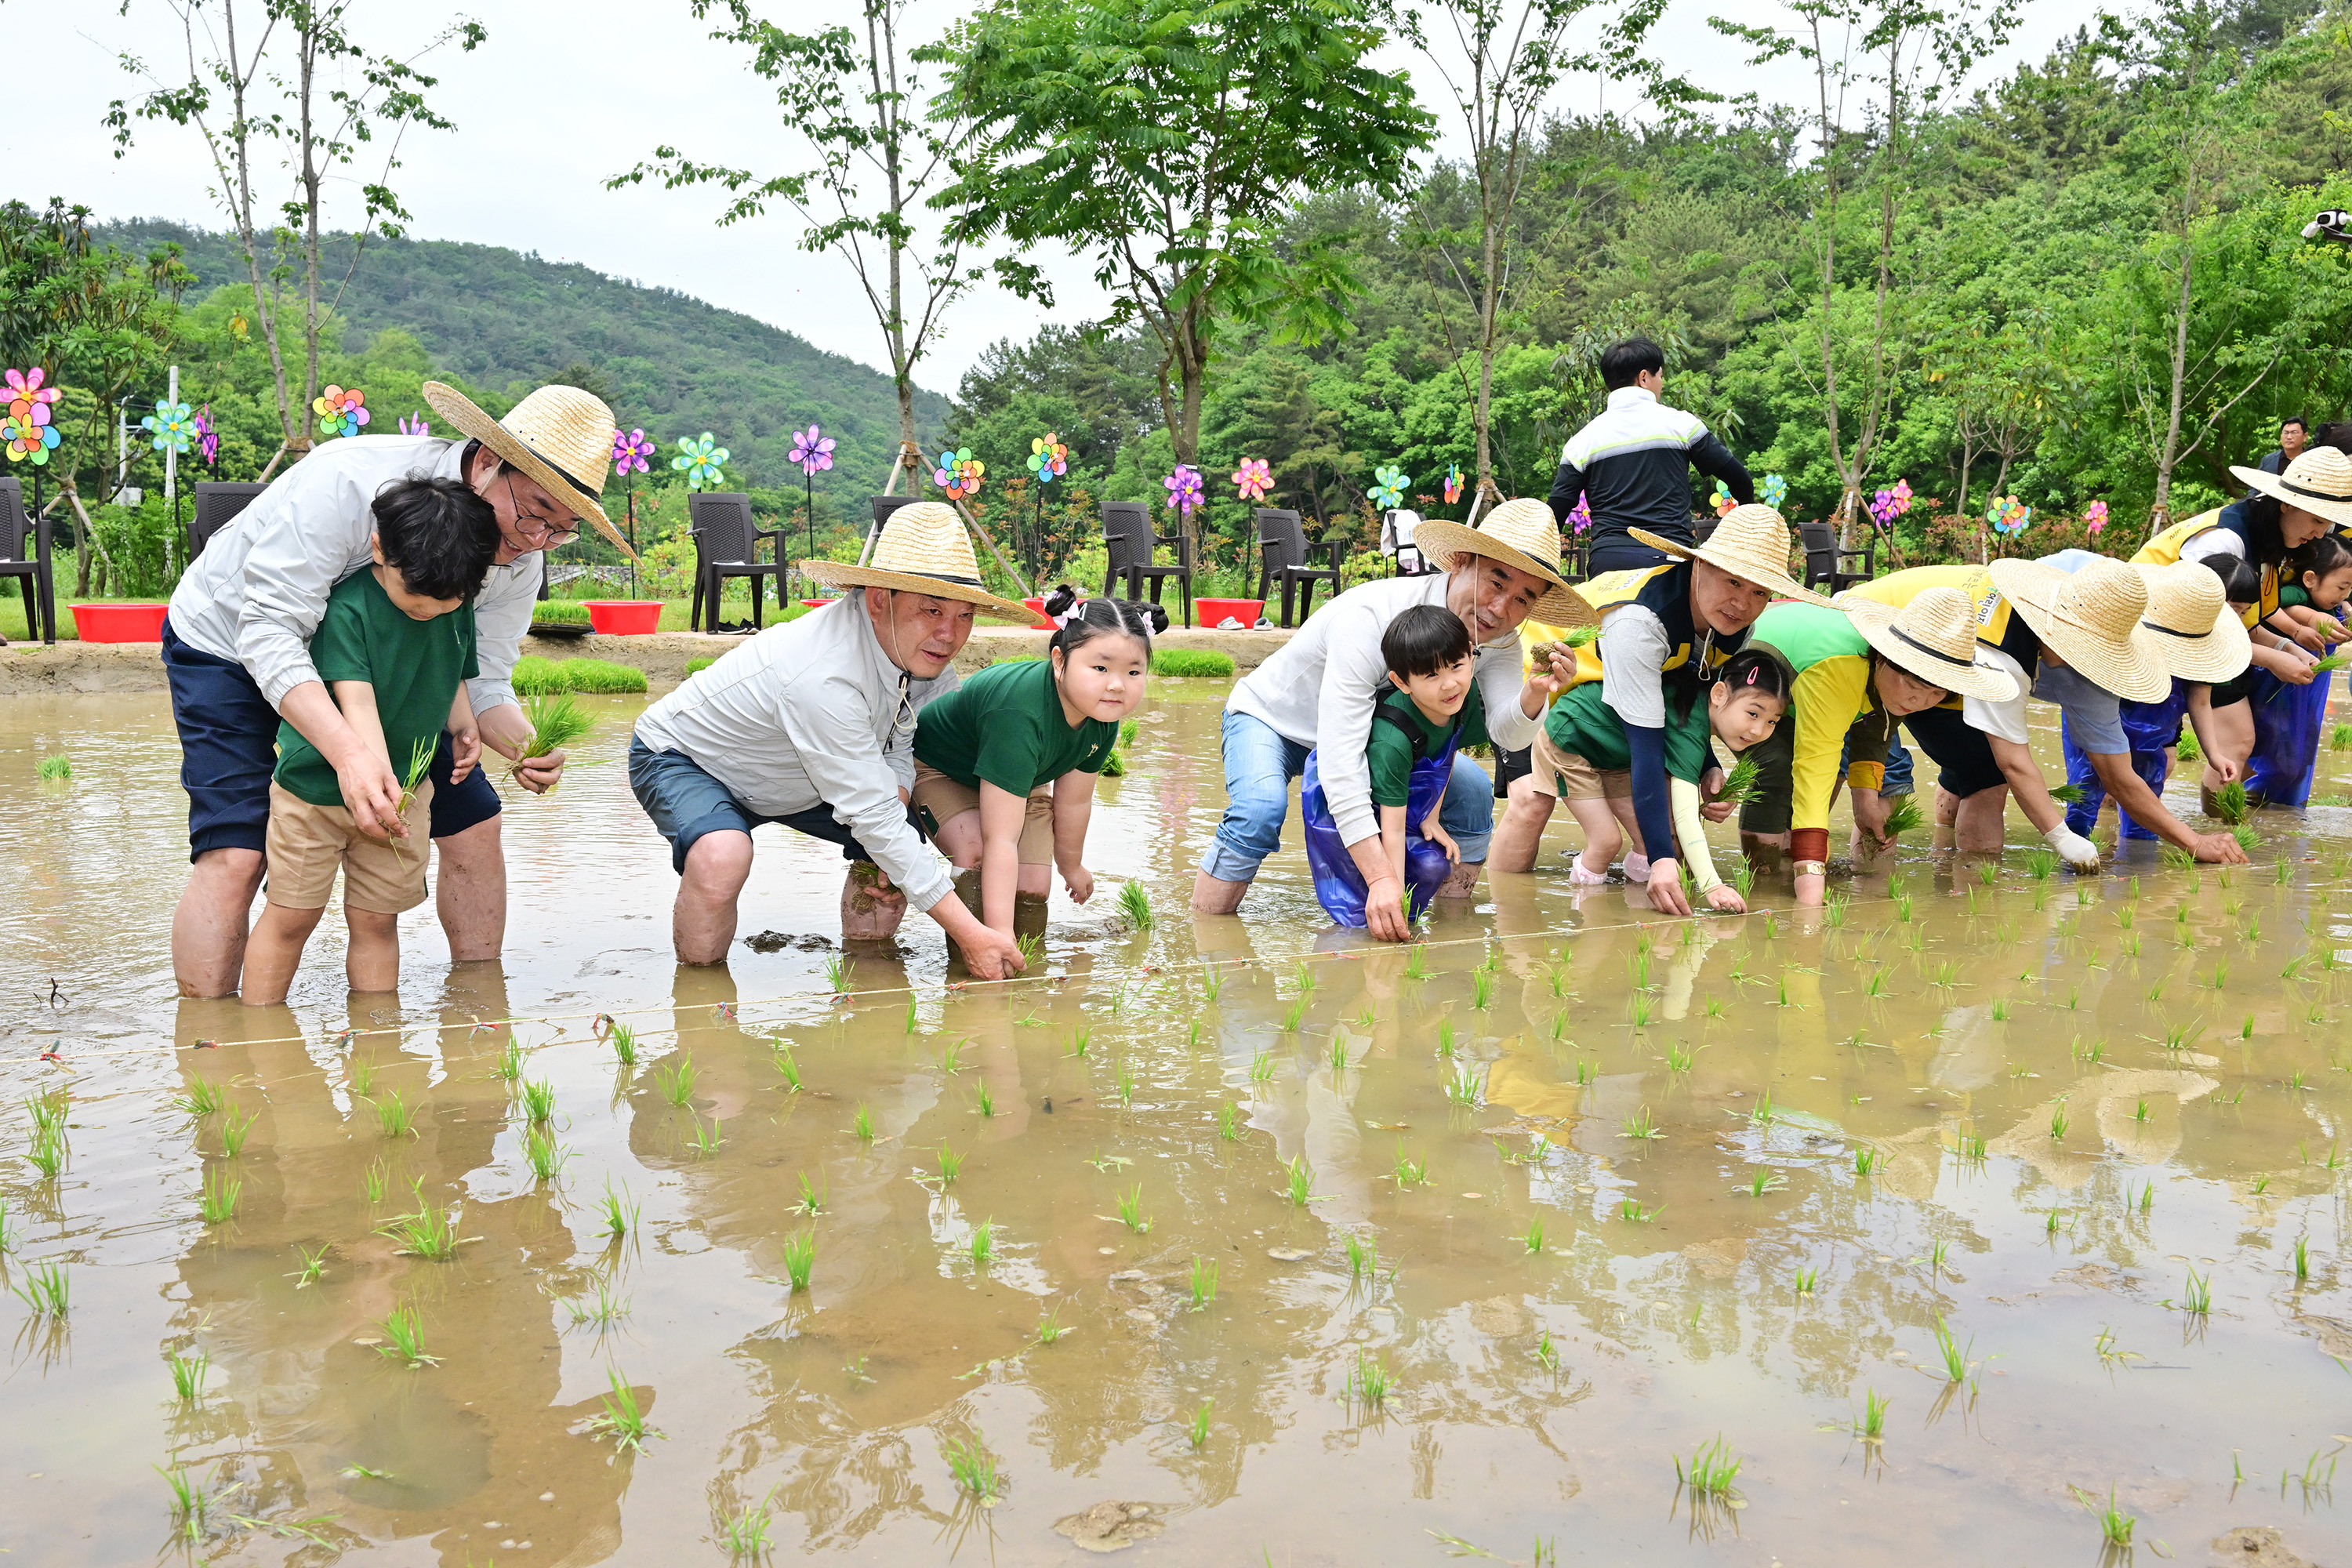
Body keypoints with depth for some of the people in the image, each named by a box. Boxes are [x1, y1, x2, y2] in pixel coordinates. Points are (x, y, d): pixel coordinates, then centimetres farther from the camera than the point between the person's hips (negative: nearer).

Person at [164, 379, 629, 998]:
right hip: (228, 642, -5)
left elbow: (481, 682, -12)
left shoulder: (519, 560, -18)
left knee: (471, 821, -1)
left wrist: (524, 745, -36)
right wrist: (348, 752, -54)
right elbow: (267, 633, -40)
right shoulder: (348, 480, -38)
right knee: (234, 853, -20)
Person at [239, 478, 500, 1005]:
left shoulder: (457, 608, -4)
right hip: (317, 784, -4)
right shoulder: (348, 606, -22)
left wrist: (463, 728, -2)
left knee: (377, 920, 9)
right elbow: (357, 701, -30)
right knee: (291, 917, 5)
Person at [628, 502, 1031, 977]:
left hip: (787, 777, 8)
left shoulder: (920, 646, -17)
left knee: (905, 840, -2)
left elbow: (897, 745, 1)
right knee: (723, 857, -36)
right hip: (679, 758, -8)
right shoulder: (823, 676, -42)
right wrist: (971, 934, -38)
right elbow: (871, 816, -40)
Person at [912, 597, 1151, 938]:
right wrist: (1000, 934, -51)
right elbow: (1000, 840, -48)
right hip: (938, 769, -6)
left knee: (1034, 888, -6)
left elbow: (1074, 801, -2)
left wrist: (1072, 866, 13)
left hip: (1020, 779, 6)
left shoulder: (1103, 717, -22)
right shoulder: (1018, 716, -46)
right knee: (975, 853, -31)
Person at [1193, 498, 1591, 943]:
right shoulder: (1370, 616, -40)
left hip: (1368, 730, 6)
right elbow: (1338, 762, -46)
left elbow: (1506, 731, -29)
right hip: (1270, 717, -6)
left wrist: (1534, 693, -53)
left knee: (1473, 789, -10)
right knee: (1261, 812, -34)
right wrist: (1380, 878, -53)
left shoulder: (1499, 641, -18)